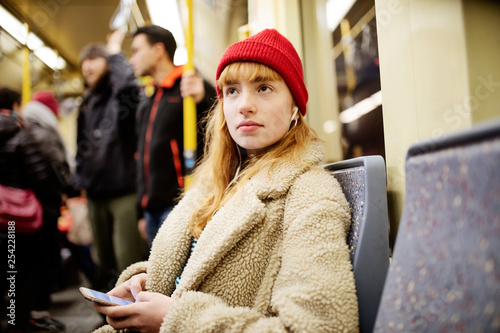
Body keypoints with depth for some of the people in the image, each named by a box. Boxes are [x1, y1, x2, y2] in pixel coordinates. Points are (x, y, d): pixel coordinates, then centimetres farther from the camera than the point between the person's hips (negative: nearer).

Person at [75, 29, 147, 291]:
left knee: (128, 260, -8)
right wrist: (81, 180, 15)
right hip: (95, 194, 7)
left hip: (125, 191, -7)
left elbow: (127, 83, -30)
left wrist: (114, 51, -13)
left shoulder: (122, 95, -4)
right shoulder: (87, 104, 16)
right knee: (105, 261, 18)